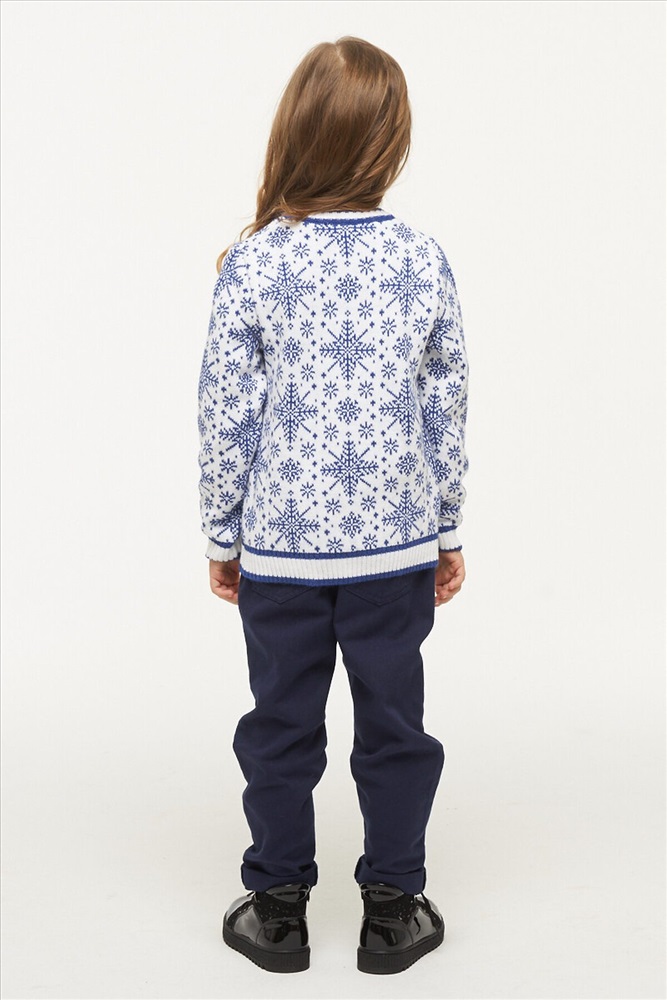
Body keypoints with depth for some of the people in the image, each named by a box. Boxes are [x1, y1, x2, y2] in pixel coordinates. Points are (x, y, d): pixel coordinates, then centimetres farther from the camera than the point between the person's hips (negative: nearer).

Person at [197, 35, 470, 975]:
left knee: (283, 725, 13)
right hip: (397, 543, 1)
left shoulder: (252, 264, -11)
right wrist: (447, 528, 11)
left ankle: (278, 906, 26)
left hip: (279, 545, -1)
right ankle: (393, 909, 25)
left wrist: (221, 535, 5)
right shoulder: (423, 260, -5)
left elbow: (227, 415, -7)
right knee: (394, 724, 13)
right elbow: (445, 410, 0)